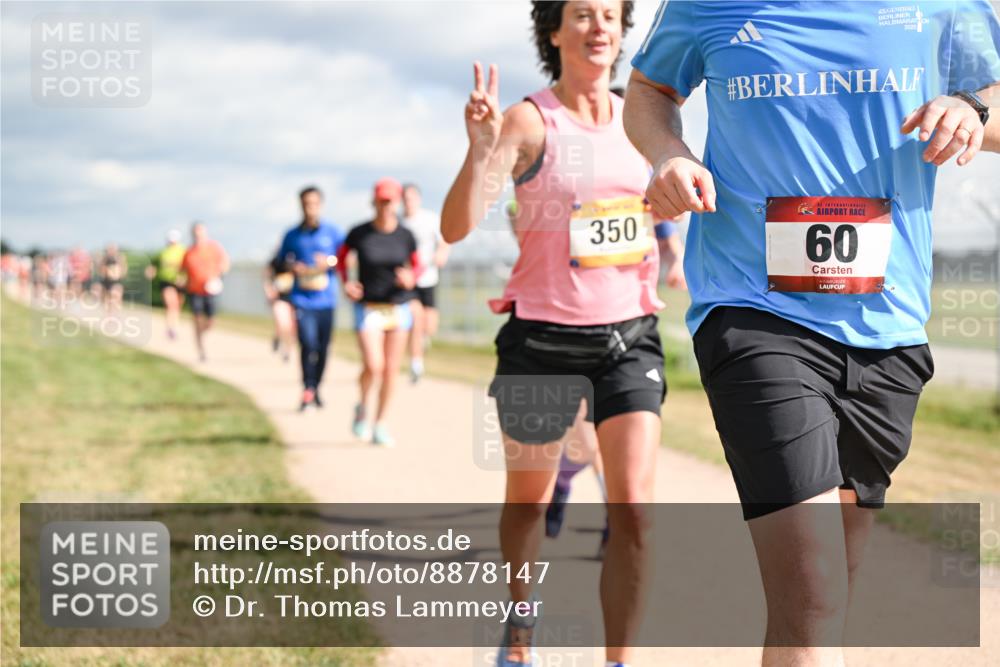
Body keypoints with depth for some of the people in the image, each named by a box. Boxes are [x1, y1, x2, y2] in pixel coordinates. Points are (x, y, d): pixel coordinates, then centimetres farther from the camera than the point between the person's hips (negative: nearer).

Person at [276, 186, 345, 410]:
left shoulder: (333, 232, 4)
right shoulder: (292, 235, 7)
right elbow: (281, 262, 16)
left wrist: (330, 261, -13)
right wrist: (292, 267, -5)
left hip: (326, 299, 1)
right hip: (302, 300, -1)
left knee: (323, 348, 5)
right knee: (308, 344, -15)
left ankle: (316, 388, 22)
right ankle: (307, 389, -6)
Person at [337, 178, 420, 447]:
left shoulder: (405, 236, -1)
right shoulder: (359, 233, -5)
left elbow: (417, 265, 11)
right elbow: (342, 258, 10)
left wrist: (411, 279, -11)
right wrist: (345, 283, -6)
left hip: (398, 306, 2)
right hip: (368, 307, -2)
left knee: (391, 368, 4)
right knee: (373, 366, -16)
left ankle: (380, 424, 18)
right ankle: (362, 407, 14)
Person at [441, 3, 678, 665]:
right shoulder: (529, 121, -9)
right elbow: (457, 226, -19)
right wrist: (480, 150, -35)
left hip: (630, 337, 2)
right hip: (544, 339, -2)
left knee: (633, 506, -13)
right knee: (529, 500, 17)